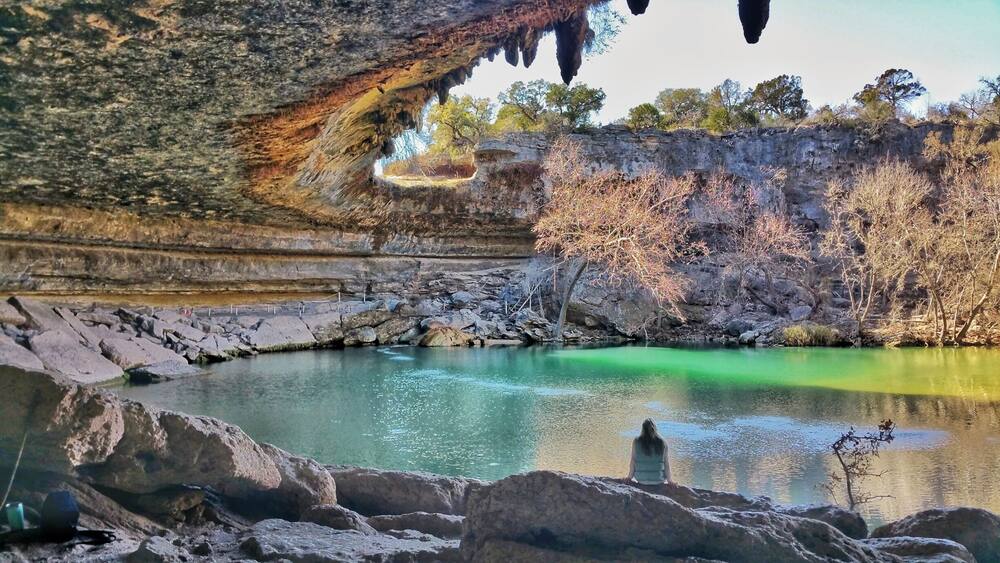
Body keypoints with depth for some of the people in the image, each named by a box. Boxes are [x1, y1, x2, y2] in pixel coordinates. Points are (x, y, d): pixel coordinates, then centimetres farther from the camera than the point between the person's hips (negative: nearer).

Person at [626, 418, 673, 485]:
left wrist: (630, 477, 4)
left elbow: (633, 461, -6)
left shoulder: (636, 442, -7)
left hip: (641, 480, 0)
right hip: (659, 480, 0)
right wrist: (669, 480, 5)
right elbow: (666, 463, -3)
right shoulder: (662, 443, -5)